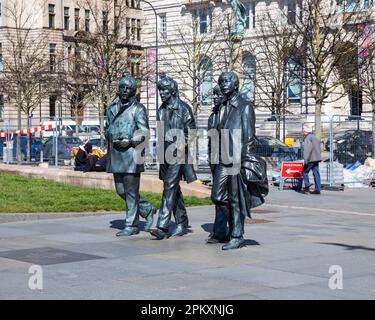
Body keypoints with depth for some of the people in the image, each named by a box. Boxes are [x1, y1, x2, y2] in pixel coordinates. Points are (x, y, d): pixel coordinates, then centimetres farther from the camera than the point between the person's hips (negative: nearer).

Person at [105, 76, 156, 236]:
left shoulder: (138, 108, -3)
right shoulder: (112, 107, 15)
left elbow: (144, 132, -7)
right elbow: (107, 128, 23)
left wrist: (129, 141, -20)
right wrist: (111, 138, 2)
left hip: (131, 153, -7)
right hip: (115, 154, 7)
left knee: (131, 190, -3)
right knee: (121, 190, 9)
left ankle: (131, 225, 4)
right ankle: (147, 210, 27)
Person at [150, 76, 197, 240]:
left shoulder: (183, 108, -6)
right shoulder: (161, 110, 14)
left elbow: (191, 132, -6)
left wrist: (181, 146, -15)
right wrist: (160, 150, 15)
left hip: (178, 154, -7)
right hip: (165, 154, 7)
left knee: (170, 189, -14)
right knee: (174, 189, 12)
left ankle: (162, 227, -19)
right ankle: (182, 224, 21)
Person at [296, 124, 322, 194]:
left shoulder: (308, 138, -10)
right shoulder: (314, 137, 19)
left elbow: (307, 149, -18)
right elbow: (318, 148, 23)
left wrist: (306, 159, -18)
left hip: (311, 159, -8)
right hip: (316, 159, 8)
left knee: (304, 171, 3)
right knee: (316, 173, 5)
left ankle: (307, 187, -2)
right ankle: (317, 189, 3)